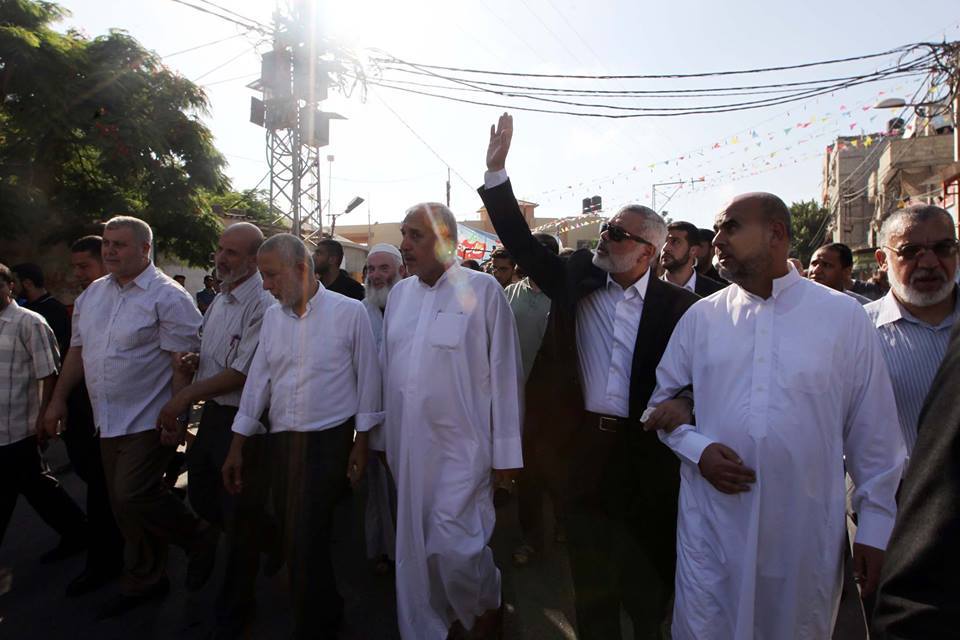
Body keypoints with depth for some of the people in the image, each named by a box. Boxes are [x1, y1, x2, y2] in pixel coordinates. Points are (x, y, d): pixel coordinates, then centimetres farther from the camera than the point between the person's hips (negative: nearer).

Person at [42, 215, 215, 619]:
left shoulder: (168, 297, -13)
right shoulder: (92, 295, 10)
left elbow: (182, 362, -17)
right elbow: (77, 350, 18)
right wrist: (58, 400, 15)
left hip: (148, 420, -8)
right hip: (108, 421, 8)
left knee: (132, 497, -11)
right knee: (124, 504, 14)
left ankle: (200, 538, 14)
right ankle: (143, 582, 31)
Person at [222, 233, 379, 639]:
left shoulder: (349, 312, -10)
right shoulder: (272, 316, 6)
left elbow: (367, 378, -7)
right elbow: (258, 379, 7)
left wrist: (362, 442, -5)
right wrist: (237, 447, 8)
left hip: (329, 439, -5)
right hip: (281, 441, 6)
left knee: (305, 541, -5)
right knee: (293, 538, 15)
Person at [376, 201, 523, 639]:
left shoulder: (482, 290, -8)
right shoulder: (399, 293, 8)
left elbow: (504, 374, -8)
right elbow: (388, 369, 12)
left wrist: (506, 451, -7)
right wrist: (382, 435, 13)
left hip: (460, 444, -5)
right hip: (407, 445, 5)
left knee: (453, 545, -4)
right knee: (414, 548, 14)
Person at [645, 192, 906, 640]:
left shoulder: (844, 316, 0)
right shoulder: (701, 317, 3)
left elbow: (874, 432, 2)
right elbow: (664, 400, 8)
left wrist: (875, 526, 4)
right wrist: (698, 449, -10)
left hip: (807, 534, 0)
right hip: (710, 525, 1)